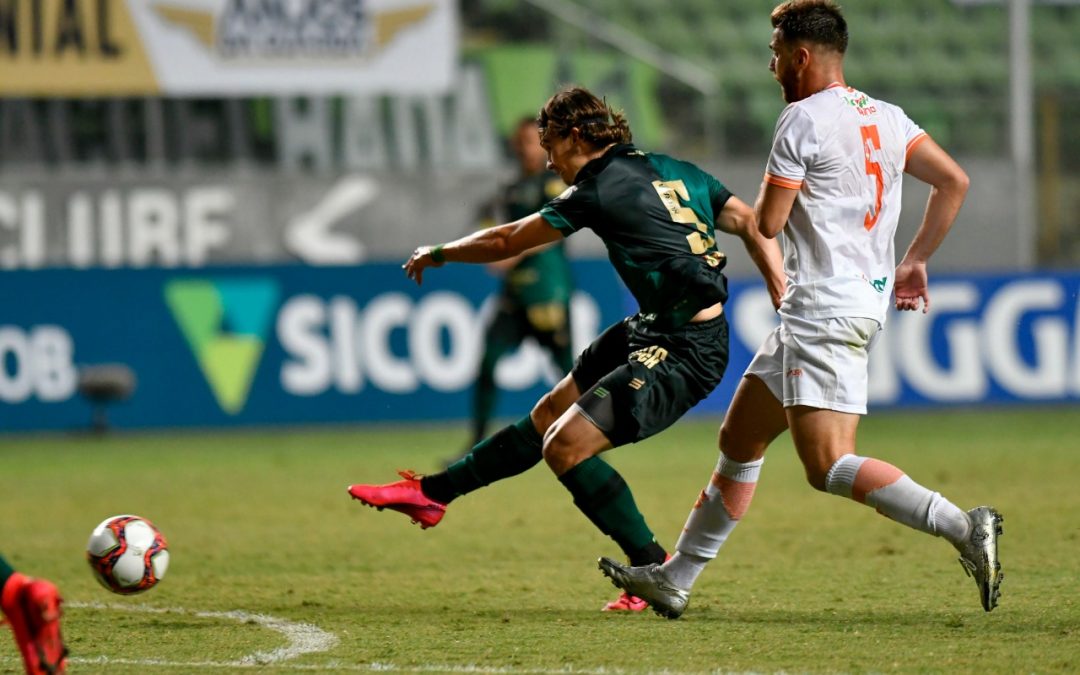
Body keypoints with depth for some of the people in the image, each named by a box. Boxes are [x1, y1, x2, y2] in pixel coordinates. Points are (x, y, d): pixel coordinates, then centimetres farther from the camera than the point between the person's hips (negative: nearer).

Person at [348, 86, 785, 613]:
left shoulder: (599, 190, -11)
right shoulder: (675, 171, 11)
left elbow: (505, 243, 1)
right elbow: (751, 224, 6)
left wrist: (438, 254, 18)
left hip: (686, 353, -10)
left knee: (565, 446, -12)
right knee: (548, 415, 17)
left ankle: (655, 569, -3)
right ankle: (431, 494, 28)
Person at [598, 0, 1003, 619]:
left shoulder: (804, 119, -10)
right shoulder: (886, 118, 14)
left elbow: (767, 224, -9)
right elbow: (955, 181, 12)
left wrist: (768, 193, 14)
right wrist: (915, 261, 18)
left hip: (826, 308, -10)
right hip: (867, 300, 10)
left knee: (828, 465, -17)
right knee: (739, 440, 17)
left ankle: (963, 528, -28)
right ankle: (676, 579, 24)